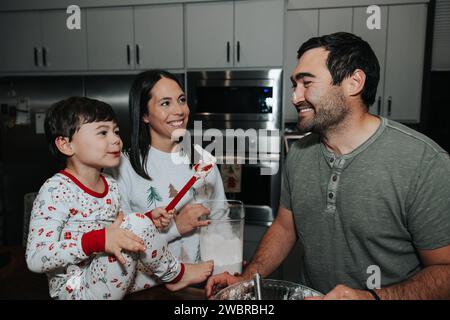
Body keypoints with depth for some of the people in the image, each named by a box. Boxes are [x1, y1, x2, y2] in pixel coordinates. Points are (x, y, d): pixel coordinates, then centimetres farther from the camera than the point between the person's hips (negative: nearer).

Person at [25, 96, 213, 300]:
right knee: (136, 224, -23)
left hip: (113, 283, 8)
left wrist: (148, 219, -2)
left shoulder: (111, 186, 5)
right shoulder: (56, 190, -18)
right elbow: (35, 259, -23)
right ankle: (175, 274, -1)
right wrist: (97, 240, -33)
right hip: (76, 290, -8)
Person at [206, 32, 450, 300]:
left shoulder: (425, 163, -17)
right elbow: (284, 227, 6)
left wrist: (374, 297, -26)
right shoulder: (298, 154, -1)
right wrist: (246, 280, -4)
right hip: (308, 293, 3)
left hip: (385, 295, -2)